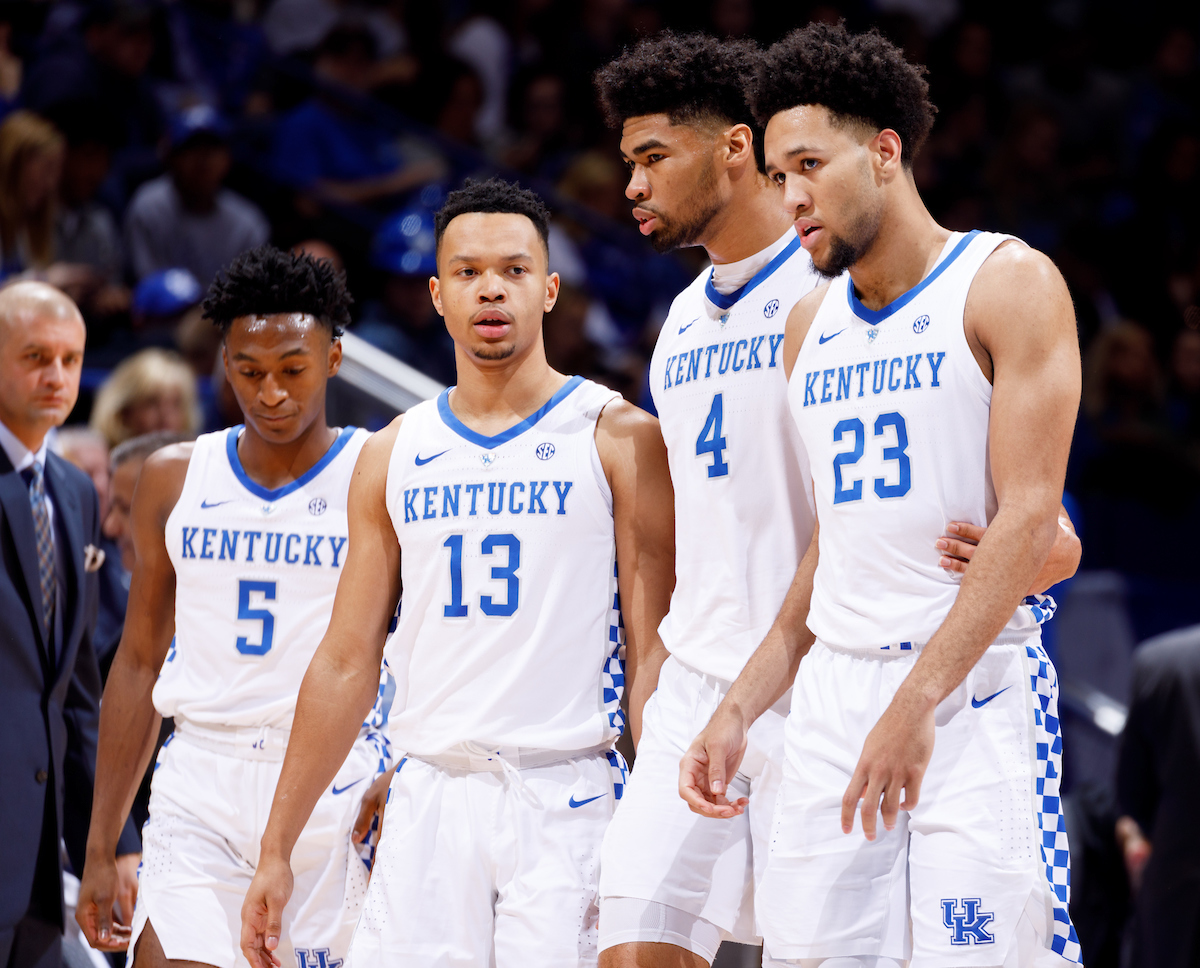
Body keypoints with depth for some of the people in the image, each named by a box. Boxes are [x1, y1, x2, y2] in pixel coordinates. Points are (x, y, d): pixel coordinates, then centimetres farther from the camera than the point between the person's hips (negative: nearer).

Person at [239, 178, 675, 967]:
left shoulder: (620, 440, 2)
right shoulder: (394, 457, 14)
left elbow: (654, 653, -2)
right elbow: (345, 665, 15)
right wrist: (276, 851, 12)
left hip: (566, 796, -3)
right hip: (430, 798, 3)